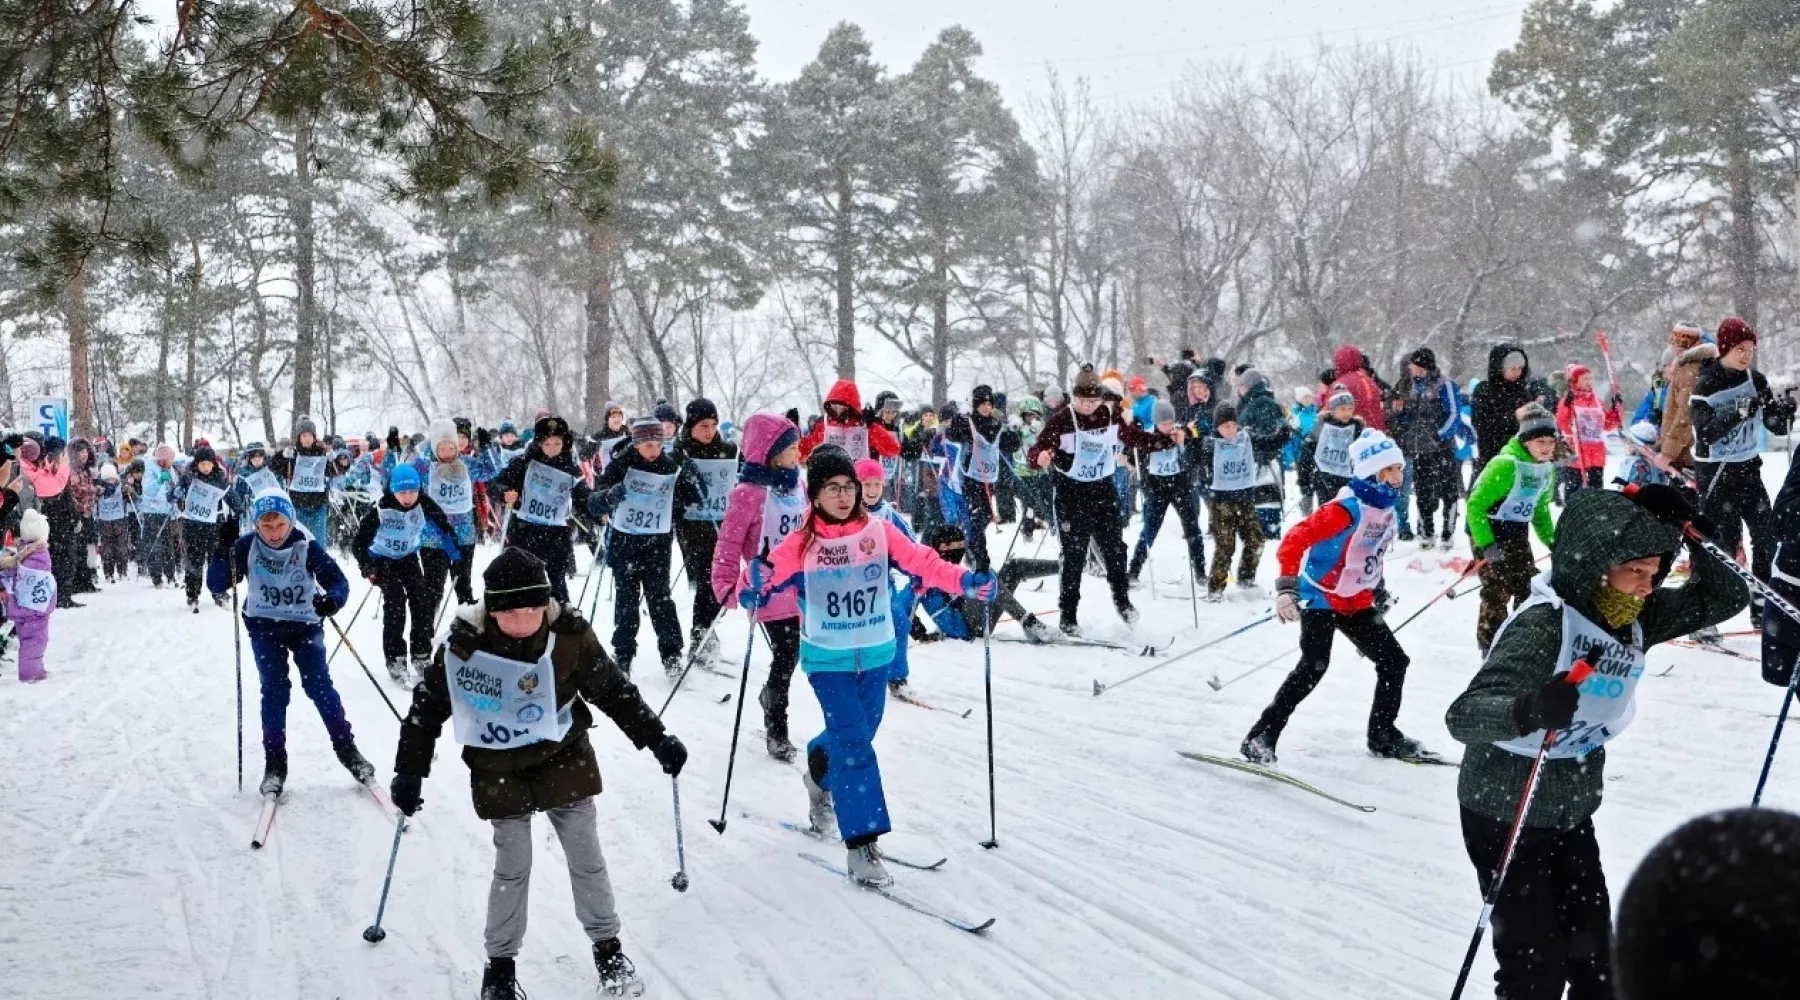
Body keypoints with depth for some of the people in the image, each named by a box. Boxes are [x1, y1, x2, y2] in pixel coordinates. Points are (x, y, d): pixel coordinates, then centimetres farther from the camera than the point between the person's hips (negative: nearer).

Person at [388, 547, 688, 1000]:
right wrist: (410, 771, -2)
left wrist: (657, 739, -6)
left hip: (565, 763, 1)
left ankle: (607, 948, 25)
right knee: (512, 868, 2)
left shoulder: (570, 636, -15)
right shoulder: (463, 645, -17)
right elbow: (428, 706, -4)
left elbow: (615, 690, -4)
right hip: (501, 773, -1)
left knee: (587, 860, 8)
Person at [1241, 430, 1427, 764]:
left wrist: (1378, 588, 28)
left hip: (1357, 603, 9)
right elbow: (1294, 541, -27)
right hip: (1321, 598, -9)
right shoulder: (1347, 509, -22)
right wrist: (1286, 588, -34)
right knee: (1314, 667, -23)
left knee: (1395, 661, 10)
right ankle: (1262, 736, -17)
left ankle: (1383, 735, 28)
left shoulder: (1386, 509, 5)